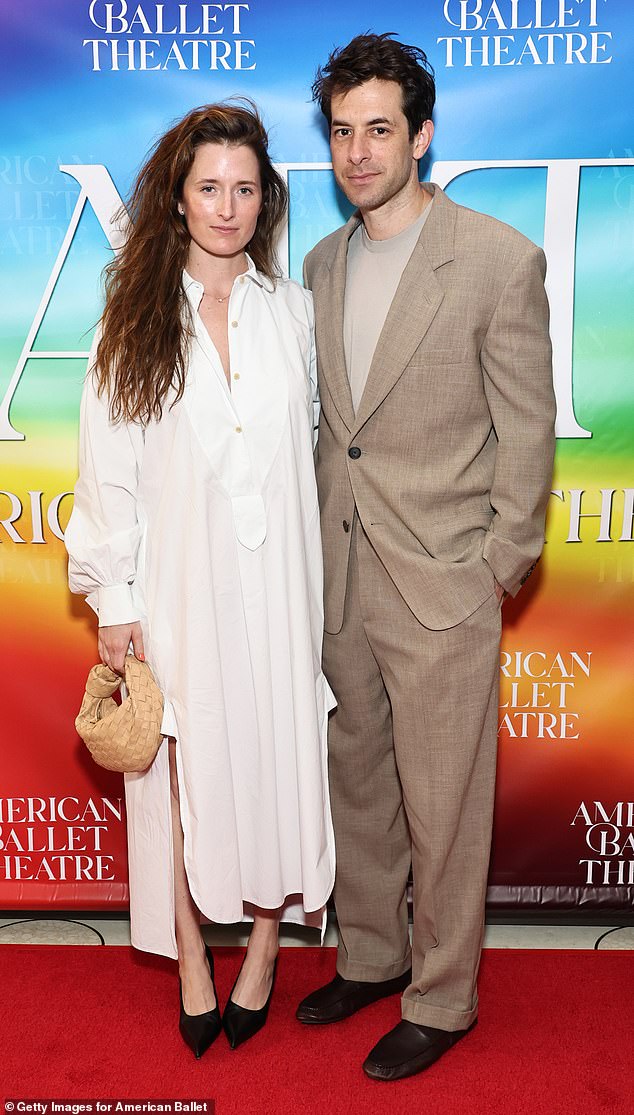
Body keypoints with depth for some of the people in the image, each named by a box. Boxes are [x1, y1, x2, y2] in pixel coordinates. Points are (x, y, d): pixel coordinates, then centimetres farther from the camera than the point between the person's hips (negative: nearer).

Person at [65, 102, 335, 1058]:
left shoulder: (292, 309, 5)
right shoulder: (136, 319, 0)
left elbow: (308, 438, 11)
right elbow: (109, 468, -1)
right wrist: (112, 600, -4)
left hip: (274, 583, 2)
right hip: (178, 586, -1)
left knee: (277, 760, 7)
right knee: (182, 772, 7)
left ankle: (264, 952, 29)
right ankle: (192, 966, 28)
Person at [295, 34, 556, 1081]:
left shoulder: (500, 259, -9)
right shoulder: (322, 263, 9)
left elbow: (528, 427, -7)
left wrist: (498, 568, -7)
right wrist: (321, 541, 10)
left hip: (443, 584, -6)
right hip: (340, 580, 6)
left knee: (442, 805, 7)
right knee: (357, 780, 18)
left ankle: (442, 997, 28)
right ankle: (371, 955, 40)